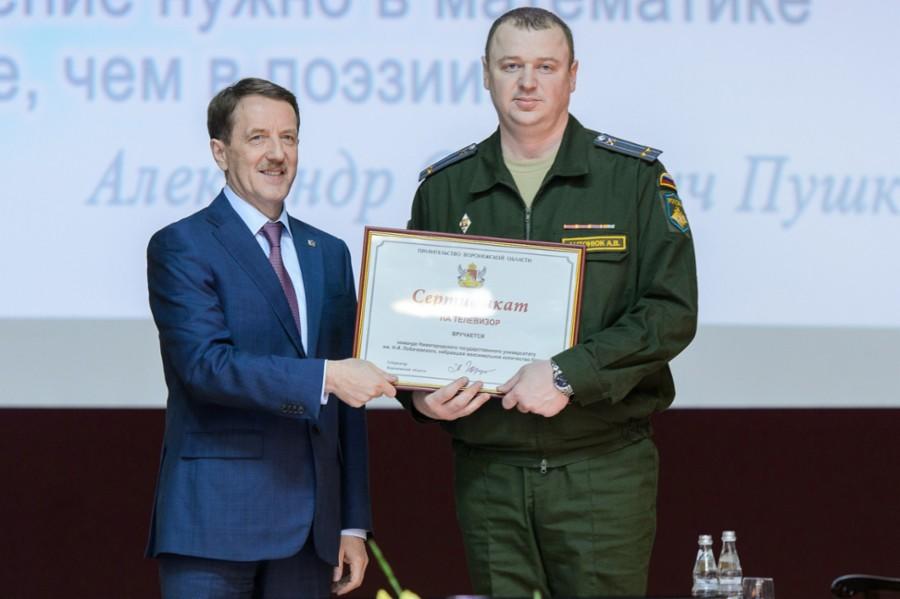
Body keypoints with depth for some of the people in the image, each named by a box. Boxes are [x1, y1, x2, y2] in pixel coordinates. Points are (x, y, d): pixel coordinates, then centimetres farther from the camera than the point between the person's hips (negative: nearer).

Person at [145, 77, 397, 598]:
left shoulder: (330, 254, 16)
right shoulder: (181, 248, -2)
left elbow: (347, 400, 16)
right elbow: (206, 365, -16)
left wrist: (353, 523, 11)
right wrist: (324, 377, -24)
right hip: (215, 523, -5)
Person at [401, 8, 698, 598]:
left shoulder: (634, 177, 1)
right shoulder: (444, 189, 10)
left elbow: (671, 311, -5)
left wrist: (569, 374, -16)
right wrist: (420, 393, -5)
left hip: (603, 466, -2)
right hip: (487, 472, 3)